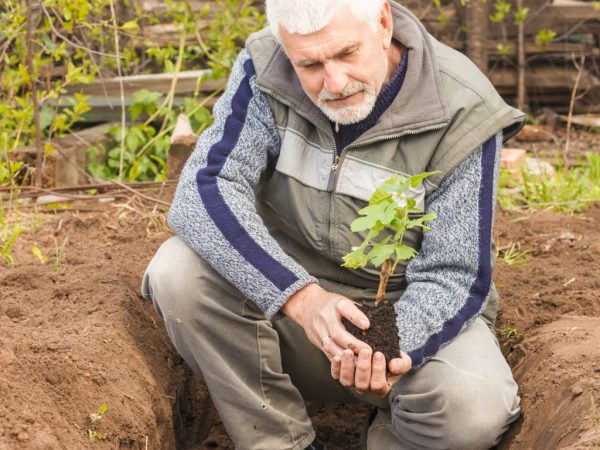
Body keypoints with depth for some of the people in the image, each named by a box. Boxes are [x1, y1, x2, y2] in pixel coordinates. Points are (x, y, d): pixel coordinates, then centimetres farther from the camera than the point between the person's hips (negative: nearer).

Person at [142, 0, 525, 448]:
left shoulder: (462, 114, -17)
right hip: (286, 303, 2)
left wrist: (394, 351, -38)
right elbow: (203, 189, -24)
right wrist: (301, 297, -39)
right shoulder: (265, 71, -12)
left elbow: (453, 276, -16)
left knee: (476, 408, -33)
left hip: (409, 313, -2)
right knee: (177, 270, -26)